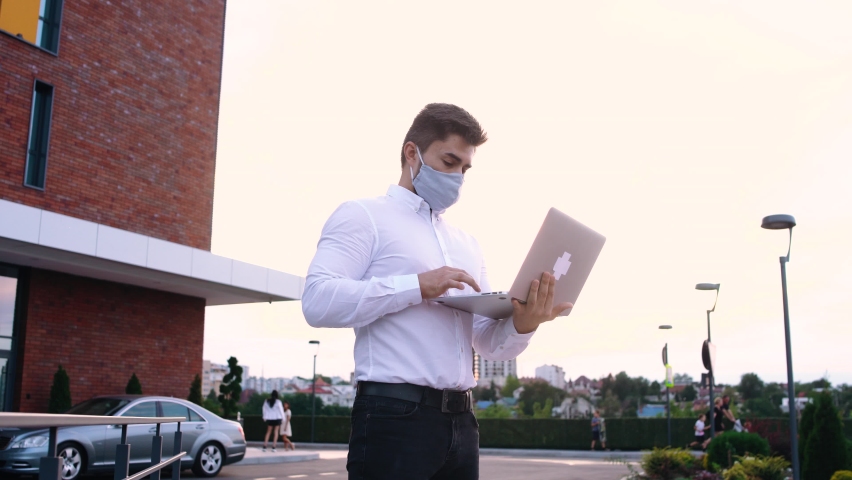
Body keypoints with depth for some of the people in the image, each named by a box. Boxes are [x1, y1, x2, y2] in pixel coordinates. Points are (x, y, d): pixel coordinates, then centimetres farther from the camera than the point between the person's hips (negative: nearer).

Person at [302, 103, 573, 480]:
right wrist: (418, 286, -18)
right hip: (394, 415, -6)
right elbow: (318, 301, -14)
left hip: (460, 420, 7)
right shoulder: (364, 216, 1)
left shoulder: (466, 244, 21)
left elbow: (487, 343, 17)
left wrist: (521, 326, -5)